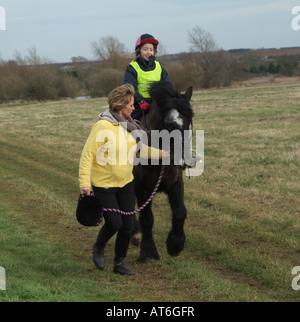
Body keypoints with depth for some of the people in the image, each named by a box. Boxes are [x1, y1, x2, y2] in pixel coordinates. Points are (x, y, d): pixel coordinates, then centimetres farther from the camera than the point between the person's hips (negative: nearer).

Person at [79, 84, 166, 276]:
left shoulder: (130, 126, 4)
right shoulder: (103, 126, -19)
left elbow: (141, 149, 18)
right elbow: (87, 154, -19)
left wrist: (163, 154, 8)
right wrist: (85, 183, -24)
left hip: (126, 183, 7)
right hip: (103, 185, -7)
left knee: (127, 225, 6)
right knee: (114, 223, -9)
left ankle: (120, 263, 23)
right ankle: (99, 248, 23)